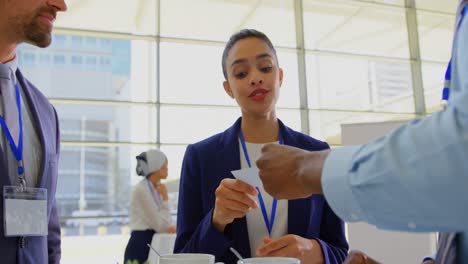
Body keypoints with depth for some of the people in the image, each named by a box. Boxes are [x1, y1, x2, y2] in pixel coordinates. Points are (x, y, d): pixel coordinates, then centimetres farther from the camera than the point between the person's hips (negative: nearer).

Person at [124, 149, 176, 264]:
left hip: (155, 244, 8)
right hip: (140, 245, -8)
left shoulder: (159, 188, 8)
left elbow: (165, 222, 10)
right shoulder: (140, 189, -16)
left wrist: (169, 227, -12)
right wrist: (165, 198, -10)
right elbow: (158, 225, -17)